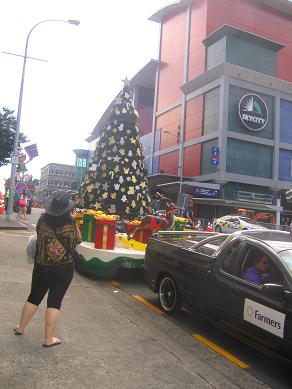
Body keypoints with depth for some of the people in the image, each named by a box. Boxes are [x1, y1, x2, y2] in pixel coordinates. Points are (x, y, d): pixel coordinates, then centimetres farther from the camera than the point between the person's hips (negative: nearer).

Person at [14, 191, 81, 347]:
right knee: (54, 302, 6)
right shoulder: (70, 224, -17)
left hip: (42, 266, 3)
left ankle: (20, 328, 36)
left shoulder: (43, 220, -10)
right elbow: (77, 241, -1)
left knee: (34, 297, 20)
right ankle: (48, 339, 14)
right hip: (64, 268, -3)